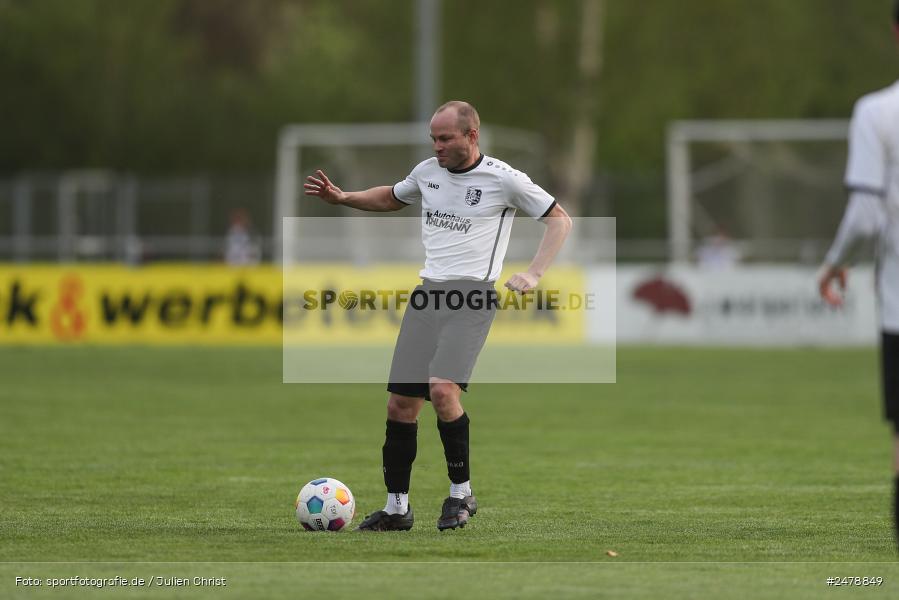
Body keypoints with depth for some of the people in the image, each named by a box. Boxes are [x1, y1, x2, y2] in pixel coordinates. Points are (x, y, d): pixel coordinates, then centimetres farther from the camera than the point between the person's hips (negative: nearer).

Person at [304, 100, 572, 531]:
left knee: (443, 388, -26)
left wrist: (533, 275, -5)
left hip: (472, 295, -6)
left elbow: (559, 220, 5)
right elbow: (391, 198, 34)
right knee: (400, 403, 1)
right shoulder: (427, 172, 12)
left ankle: (461, 493, -9)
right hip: (427, 292, 6)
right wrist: (342, 198, 19)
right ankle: (396, 507, 13)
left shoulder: (503, 179, -3)